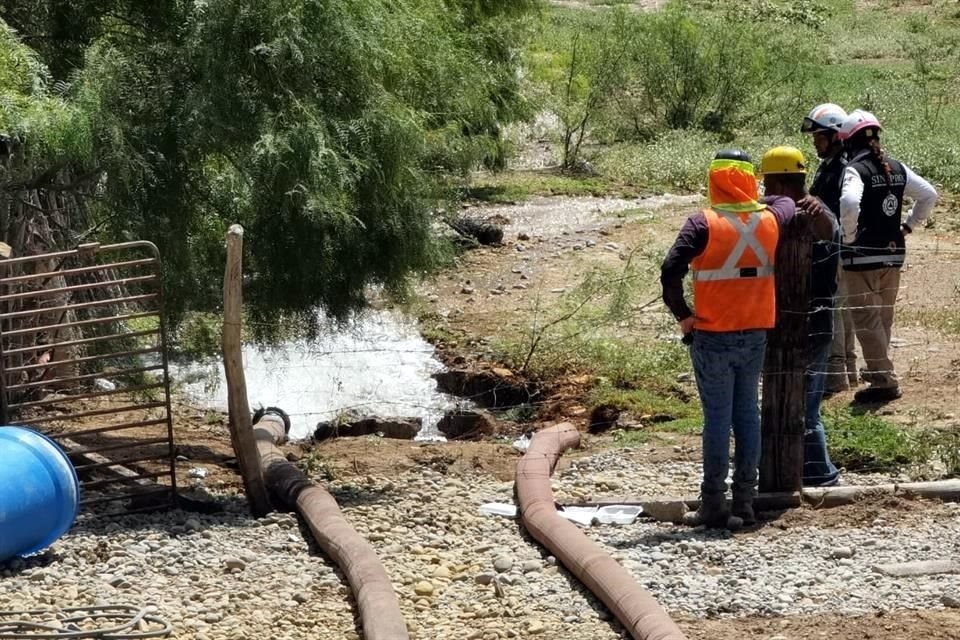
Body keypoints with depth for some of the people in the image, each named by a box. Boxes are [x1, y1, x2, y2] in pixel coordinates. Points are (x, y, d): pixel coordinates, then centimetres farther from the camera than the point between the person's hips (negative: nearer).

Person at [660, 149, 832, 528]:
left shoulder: (704, 224, -13)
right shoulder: (769, 220, 1)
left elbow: (671, 272, -22)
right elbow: (787, 203, 26)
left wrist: (682, 314, -10)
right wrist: (755, 201, 27)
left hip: (713, 337, -4)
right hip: (755, 335, 4)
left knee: (717, 418, -1)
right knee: (748, 415, 11)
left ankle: (713, 506, 0)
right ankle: (744, 503, 13)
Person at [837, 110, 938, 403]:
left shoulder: (856, 169, -14)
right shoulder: (897, 168, 7)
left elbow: (849, 203, -32)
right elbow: (929, 195, 12)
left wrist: (848, 236, -18)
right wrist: (909, 225, 14)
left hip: (862, 257, -7)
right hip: (894, 254, 7)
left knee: (867, 319, -1)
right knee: (883, 318, 19)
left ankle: (884, 381, -4)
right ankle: (878, 370, 31)